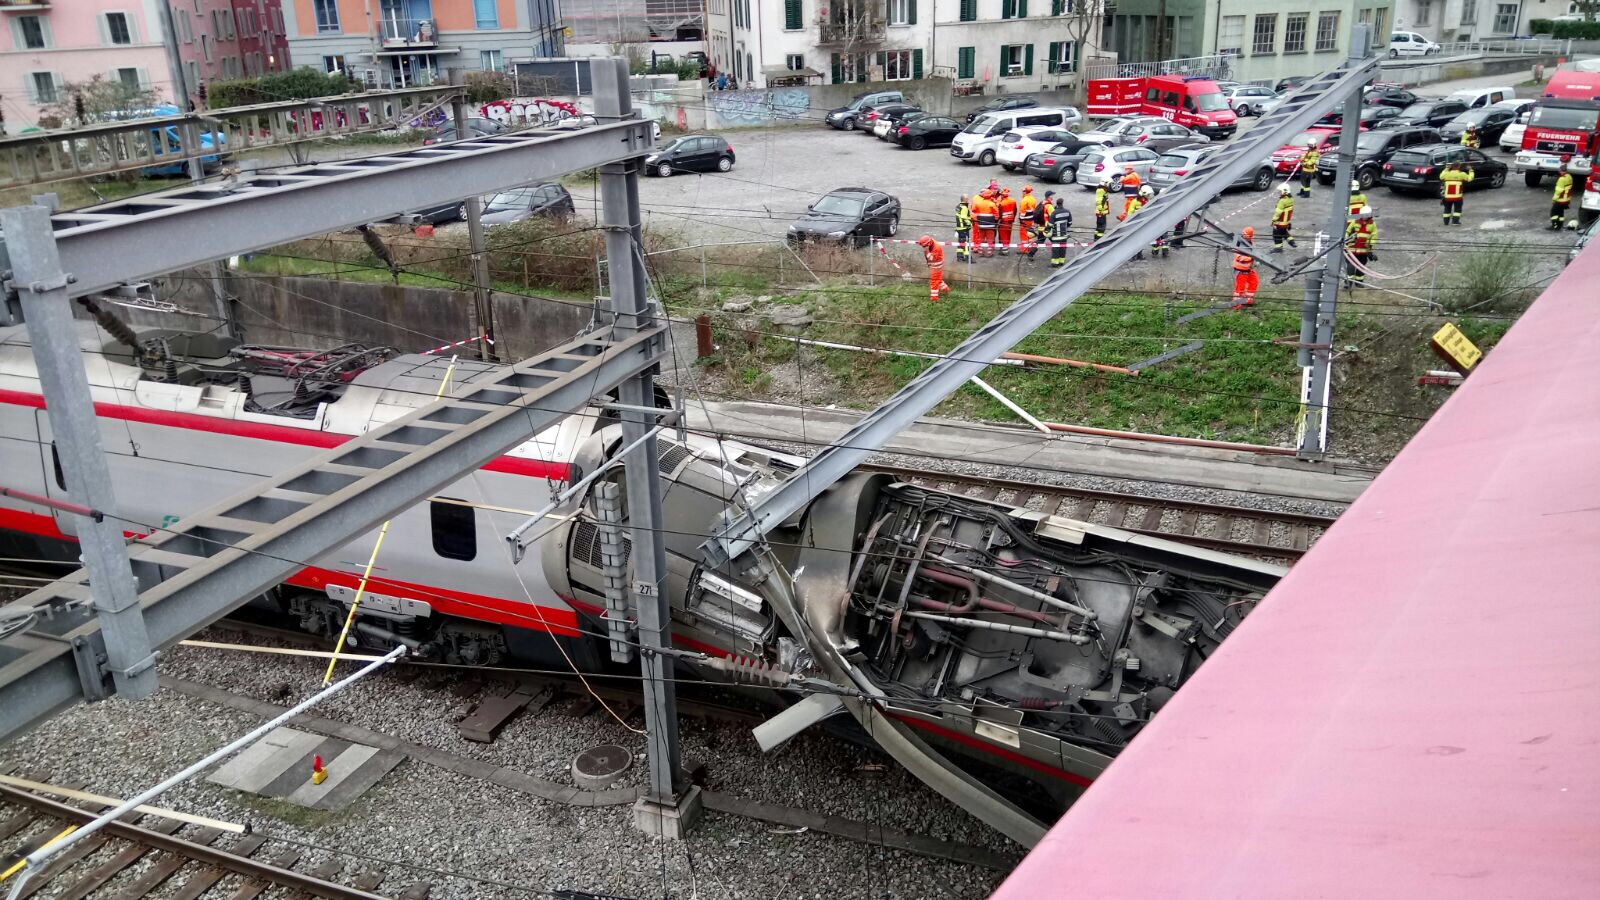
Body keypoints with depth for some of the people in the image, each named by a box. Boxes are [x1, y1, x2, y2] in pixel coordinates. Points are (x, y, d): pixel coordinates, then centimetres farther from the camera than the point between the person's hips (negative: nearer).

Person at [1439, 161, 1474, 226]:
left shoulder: (1447, 174, -2)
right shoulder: (1462, 174, -7)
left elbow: (1441, 176, 18)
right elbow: (1469, 178, 5)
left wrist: (1446, 169, 26)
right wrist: (1471, 171, 20)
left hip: (1447, 196, 2)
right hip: (1457, 196, -2)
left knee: (1447, 209, 14)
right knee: (1457, 209, 7)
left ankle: (1446, 221, 16)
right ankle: (1455, 221, -2)